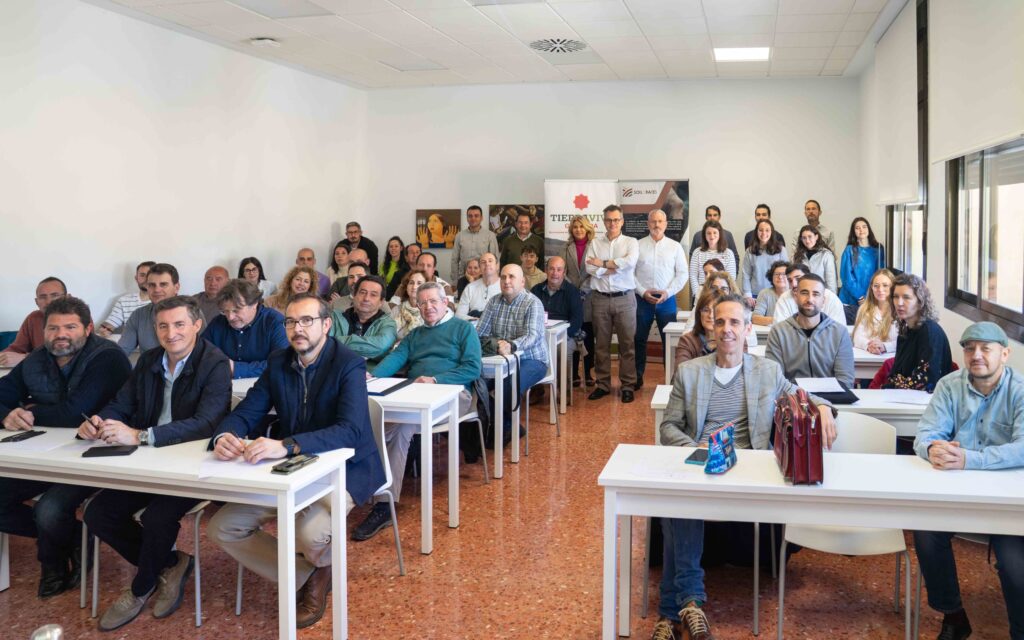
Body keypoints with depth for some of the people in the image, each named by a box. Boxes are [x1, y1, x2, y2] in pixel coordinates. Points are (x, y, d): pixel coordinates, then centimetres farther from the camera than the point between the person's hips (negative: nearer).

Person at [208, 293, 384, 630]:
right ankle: (307, 576, 8)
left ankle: (322, 568, 8)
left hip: (343, 468, -6)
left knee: (311, 534, -33)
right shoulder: (278, 362, 2)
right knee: (222, 527, -6)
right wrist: (224, 435, -28)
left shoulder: (349, 365, -18)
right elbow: (246, 412, -2)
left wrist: (286, 446, -46)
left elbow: (350, 430, -32)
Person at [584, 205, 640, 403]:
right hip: (600, 299, 2)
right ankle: (603, 384, 17)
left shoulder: (631, 242, 4)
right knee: (601, 344, 8)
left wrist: (603, 264, -11)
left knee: (627, 344, 1)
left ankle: (628, 386, 8)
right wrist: (616, 267, -12)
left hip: (624, 298, -2)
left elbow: (630, 262, -16)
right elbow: (589, 268, -6)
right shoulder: (594, 243, 8)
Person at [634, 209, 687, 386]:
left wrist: (668, 292, -10)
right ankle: (637, 377, 18)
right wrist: (643, 292, -10)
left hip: (667, 300, 0)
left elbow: (682, 274, 2)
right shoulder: (638, 245, 3)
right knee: (639, 340, 7)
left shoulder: (675, 247, 5)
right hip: (642, 299, 0)